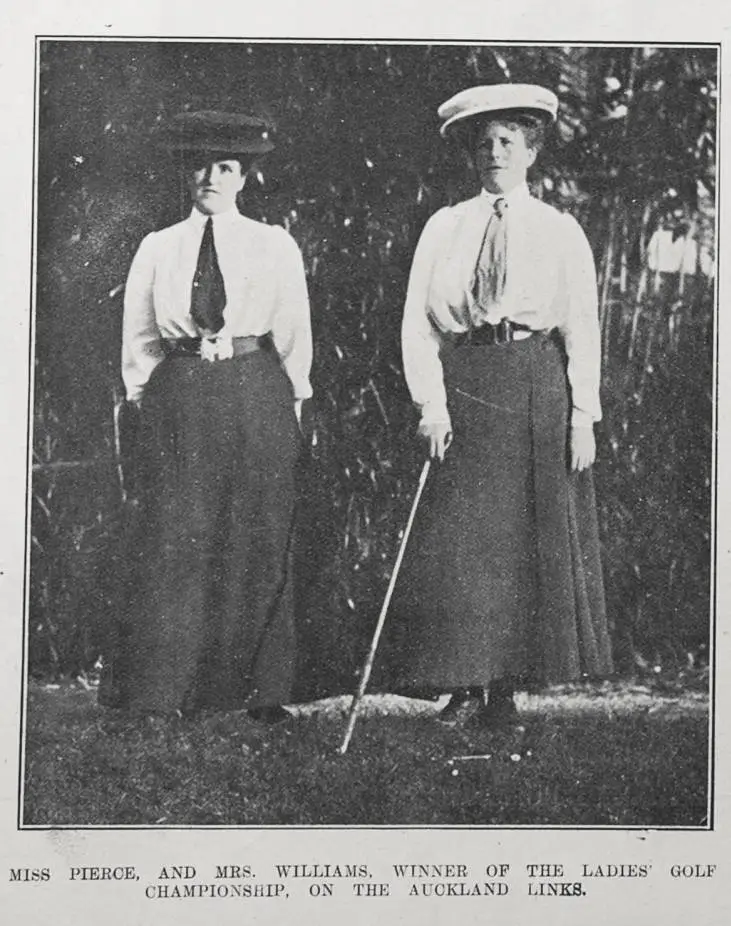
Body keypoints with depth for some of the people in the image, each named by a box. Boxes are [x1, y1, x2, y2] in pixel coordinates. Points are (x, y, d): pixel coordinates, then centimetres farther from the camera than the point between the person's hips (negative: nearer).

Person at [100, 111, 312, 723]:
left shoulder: (274, 246, 10)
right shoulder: (157, 248, 12)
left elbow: (295, 333, 10)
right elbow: (138, 335, 14)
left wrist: (290, 403, 6)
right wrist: (143, 394, 6)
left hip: (256, 398, 0)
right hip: (177, 399, 0)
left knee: (259, 545, 1)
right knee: (170, 545, -4)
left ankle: (260, 689, 9)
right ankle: (159, 688, 2)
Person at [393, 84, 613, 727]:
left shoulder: (561, 232, 9)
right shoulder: (444, 228, 11)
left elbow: (583, 330, 4)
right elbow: (417, 322, 5)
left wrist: (583, 416, -5)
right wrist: (430, 403, -7)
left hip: (539, 388, 0)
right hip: (463, 387, 0)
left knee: (534, 541, 0)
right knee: (457, 537, -4)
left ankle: (506, 687, 9)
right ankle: (464, 687, 3)